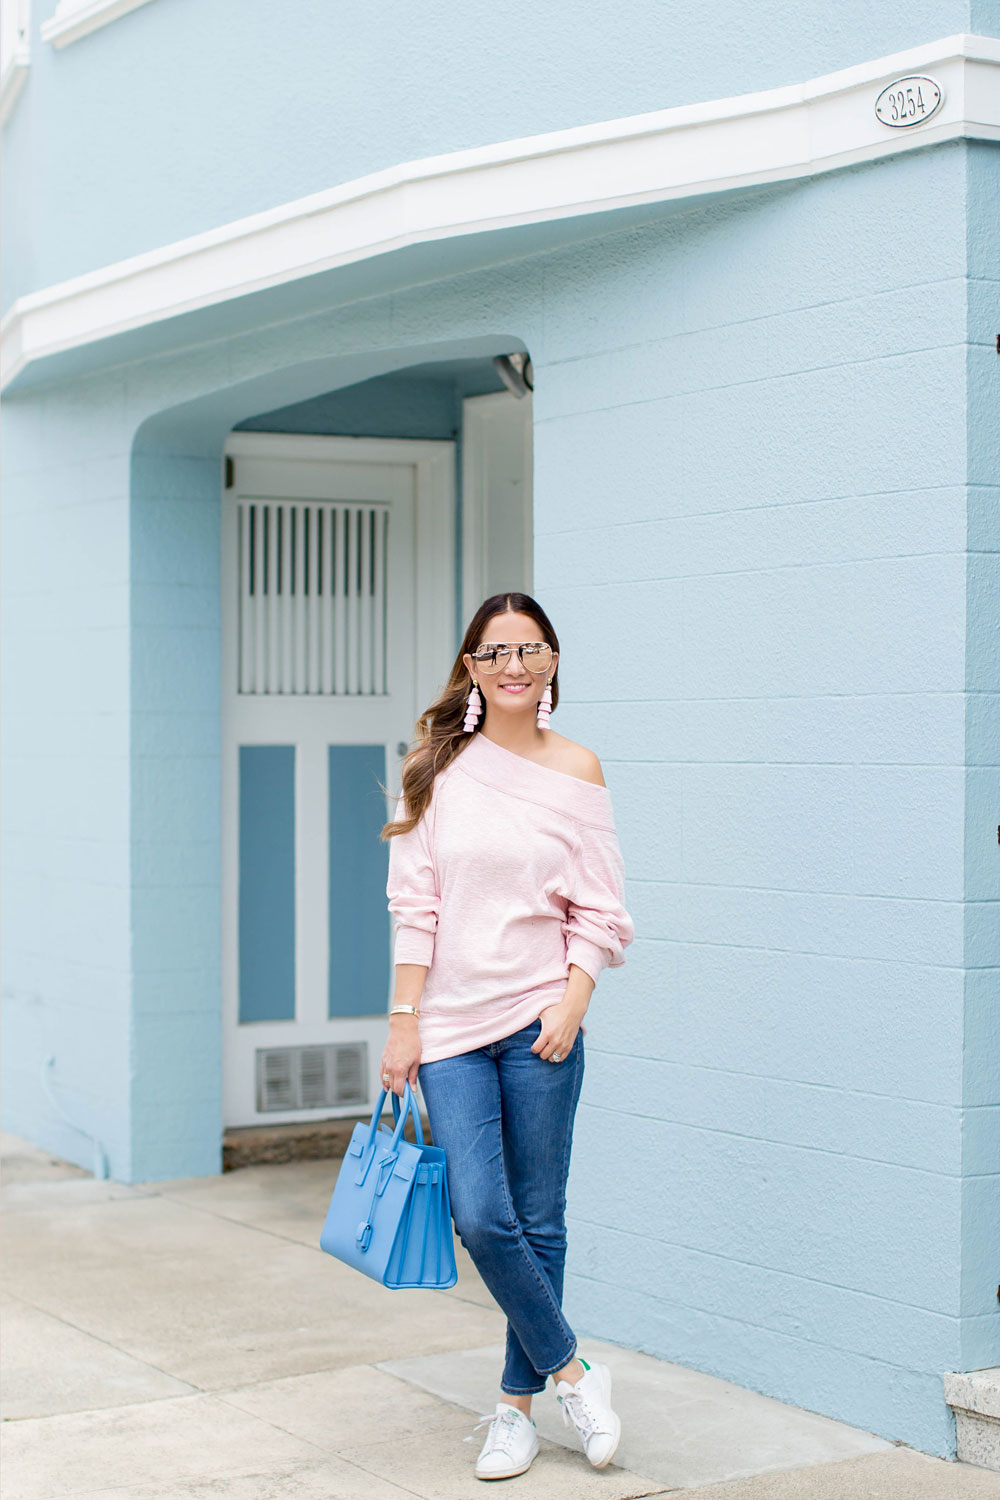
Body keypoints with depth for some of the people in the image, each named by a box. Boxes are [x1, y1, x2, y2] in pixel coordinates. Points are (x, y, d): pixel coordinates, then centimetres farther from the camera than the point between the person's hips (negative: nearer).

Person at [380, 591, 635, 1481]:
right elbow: (415, 906, 1)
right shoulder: (439, 768, 3)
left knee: (538, 1222, 5)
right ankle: (571, 1372, 11)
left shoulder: (576, 771, 3)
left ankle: (518, 1403, 20)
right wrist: (404, 1022, -2)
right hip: (453, 1024, 0)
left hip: (541, 1018, 0)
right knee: (481, 1218, -9)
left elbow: (600, 913, 4)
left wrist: (572, 1003, -10)